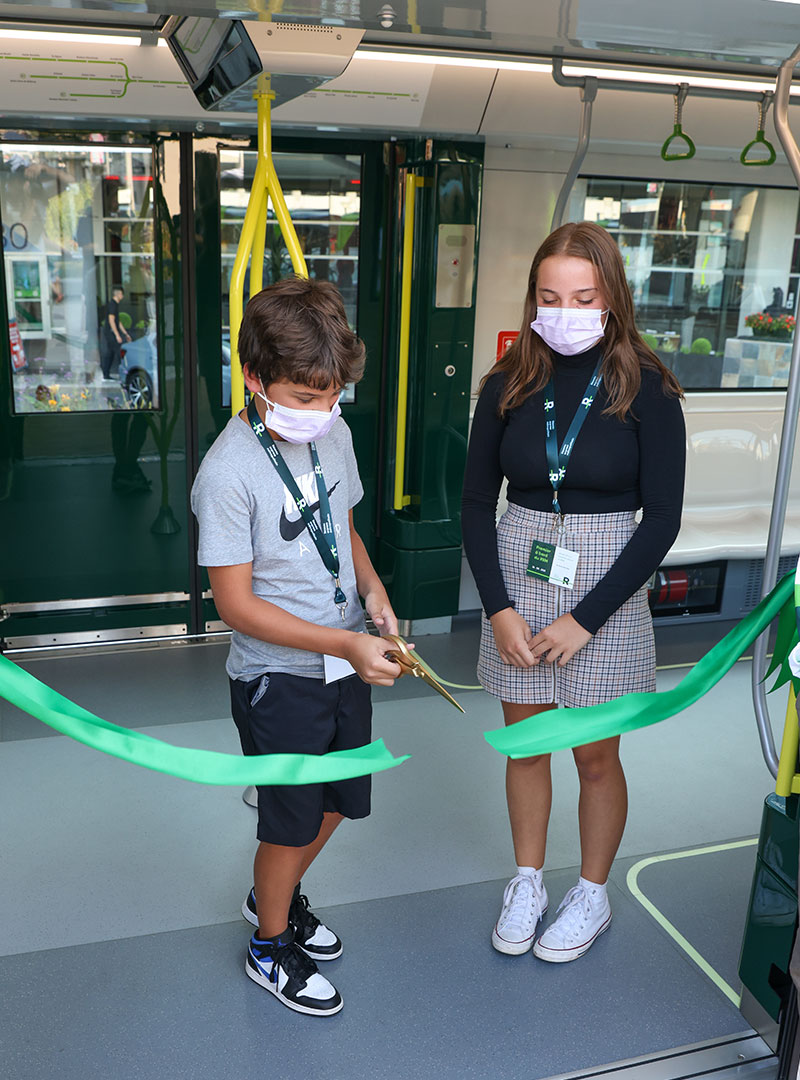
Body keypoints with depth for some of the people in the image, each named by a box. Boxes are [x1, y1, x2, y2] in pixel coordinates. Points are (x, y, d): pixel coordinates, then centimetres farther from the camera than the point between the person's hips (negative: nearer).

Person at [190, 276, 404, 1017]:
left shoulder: (334, 434, -1)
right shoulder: (228, 473, -23)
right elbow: (236, 604, -22)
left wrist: (371, 589, -5)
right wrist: (346, 644, -27)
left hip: (345, 666, 7)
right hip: (278, 681, -7)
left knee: (338, 801, 22)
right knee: (293, 823, 10)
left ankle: (276, 895, 51)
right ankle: (270, 946, 38)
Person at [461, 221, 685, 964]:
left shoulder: (646, 390, -10)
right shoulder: (510, 383, -3)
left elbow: (662, 519, -10)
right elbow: (477, 500, 1)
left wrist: (585, 618, -14)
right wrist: (499, 608, -8)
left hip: (605, 583, -2)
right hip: (518, 576, 3)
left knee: (596, 754, 11)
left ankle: (592, 896, 34)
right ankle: (527, 882, 36)